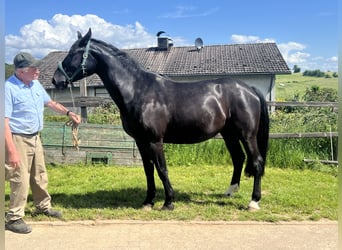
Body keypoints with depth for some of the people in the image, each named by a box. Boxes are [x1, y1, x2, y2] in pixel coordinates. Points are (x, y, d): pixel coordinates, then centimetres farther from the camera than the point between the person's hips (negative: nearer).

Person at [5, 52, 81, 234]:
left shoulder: (36, 84, 4)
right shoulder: (8, 88, -20)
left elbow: (50, 103, 21)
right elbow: (4, 122, -23)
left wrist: (68, 113, 7)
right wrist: (11, 151, -27)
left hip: (35, 138, 8)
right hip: (18, 140, -8)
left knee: (40, 176, 19)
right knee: (20, 180, -2)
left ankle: (43, 207, 38)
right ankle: (14, 218, 14)